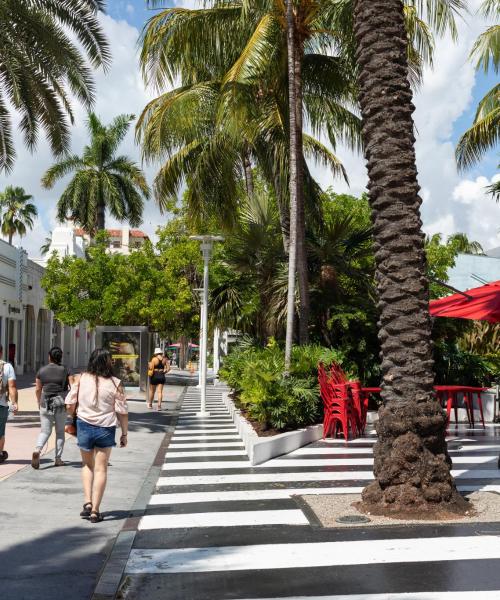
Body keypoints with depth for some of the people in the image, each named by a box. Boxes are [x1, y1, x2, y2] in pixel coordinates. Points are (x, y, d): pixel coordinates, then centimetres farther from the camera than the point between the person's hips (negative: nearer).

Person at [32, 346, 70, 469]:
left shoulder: (42, 370, 1)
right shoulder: (64, 370, -2)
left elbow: (38, 389, 6)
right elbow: (72, 387, 1)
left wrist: (39, 402, 20)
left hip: (46, 403, 1)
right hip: (61, 403, -1)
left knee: (45, 431, 8)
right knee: (60, 432, 12)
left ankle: (37, 450, -19)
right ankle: (58, 459, 13)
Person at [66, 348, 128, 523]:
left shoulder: (81, 379, -5)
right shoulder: (115, 383, -9)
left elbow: (70, 404, -2)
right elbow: (122, 412, -7)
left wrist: (74, 418, 17)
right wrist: (124, 433, 3)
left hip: (84, 426, 1)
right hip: (106, 429, -1)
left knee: (87, 465, 22)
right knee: (101, 469, 10)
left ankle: (87, 502, 9)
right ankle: (95, 511, 11)